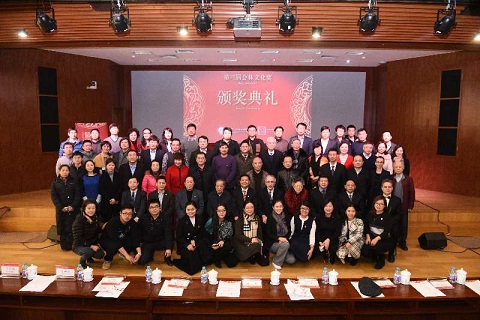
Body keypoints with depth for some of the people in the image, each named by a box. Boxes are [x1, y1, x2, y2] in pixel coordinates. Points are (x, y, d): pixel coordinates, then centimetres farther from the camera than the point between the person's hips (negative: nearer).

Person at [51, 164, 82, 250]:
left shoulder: (74, 182, 5)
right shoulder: (55, 183, 6)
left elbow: (78, 195, -1)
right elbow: (54, 196, -1)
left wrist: (73, 206, -13)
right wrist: (62, 207, -12)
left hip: (74, 209, 0)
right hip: (61, 210, 1)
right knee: (63, 228, 2)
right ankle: (64, 245, 11)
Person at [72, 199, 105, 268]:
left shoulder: (96, 218, -1)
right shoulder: (79, 220, -19)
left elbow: (97, 232, 4)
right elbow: (78, 238, -22)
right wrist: (91, 246, -27)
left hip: (93, 244, 6)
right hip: (79, 246, -5)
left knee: (101, 254, -17)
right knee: (89, 251, -34)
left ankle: (89, 256, 16)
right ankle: (82, 260, 2)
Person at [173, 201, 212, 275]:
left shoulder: (200, 219, 4)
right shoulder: (181, 221, -4)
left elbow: (202, 233, 8)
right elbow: (179, 237, -4)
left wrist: (194, 240, -11)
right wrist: (187, 245, -20)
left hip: (197, 240, 3)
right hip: (185, 243, -3)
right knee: (191, 255, -30)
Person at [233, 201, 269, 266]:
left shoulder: (257, 218, 7)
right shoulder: (240, 220, -6)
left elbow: (260, 233, 8)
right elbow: (238, 235, -11)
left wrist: (259, 241, -12)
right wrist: (250, 240, -20)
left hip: (255, 242, 3)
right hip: (242, 244, -3)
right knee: (256, 246, -30)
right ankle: (250, 258, -3)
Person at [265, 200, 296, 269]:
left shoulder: (285, 217, 4)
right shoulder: (270, 218, -9)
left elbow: (289, 232, 7)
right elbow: (268, 234, -11)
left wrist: (285, 238, -13)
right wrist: (279, 238, -25)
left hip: (284, 241, 4)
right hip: (272, 243, -4)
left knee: (291, 260, -14)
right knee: (286, 245, -32)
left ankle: (279, 256, 16)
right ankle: (276, 262, -9)